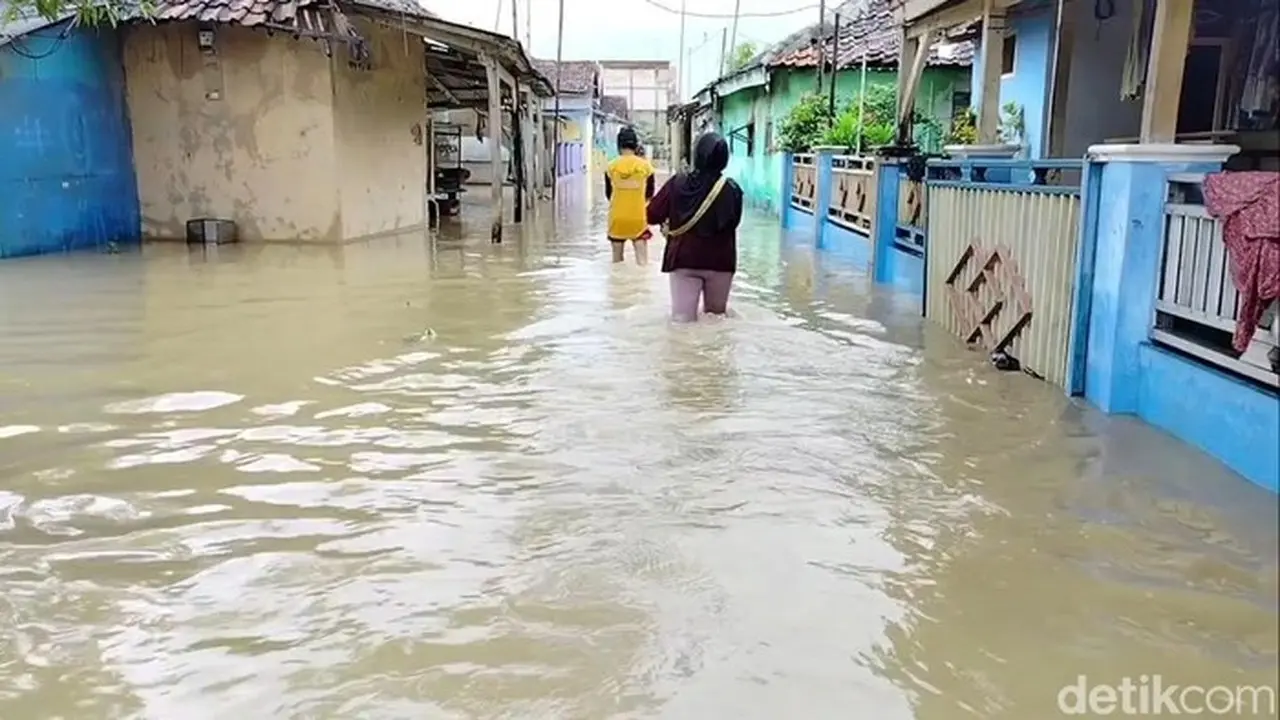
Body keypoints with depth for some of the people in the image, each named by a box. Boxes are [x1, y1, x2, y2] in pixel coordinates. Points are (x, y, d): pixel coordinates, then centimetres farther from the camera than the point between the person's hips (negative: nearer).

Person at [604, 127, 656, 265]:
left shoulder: (611, 166, -3)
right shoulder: (645, 165, -5)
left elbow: (608, 193, 6)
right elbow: (650, 193, 4)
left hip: (617, 218, 1)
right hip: (639, 218, -1)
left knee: (617, 260, 13)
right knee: (642, 260, -1)